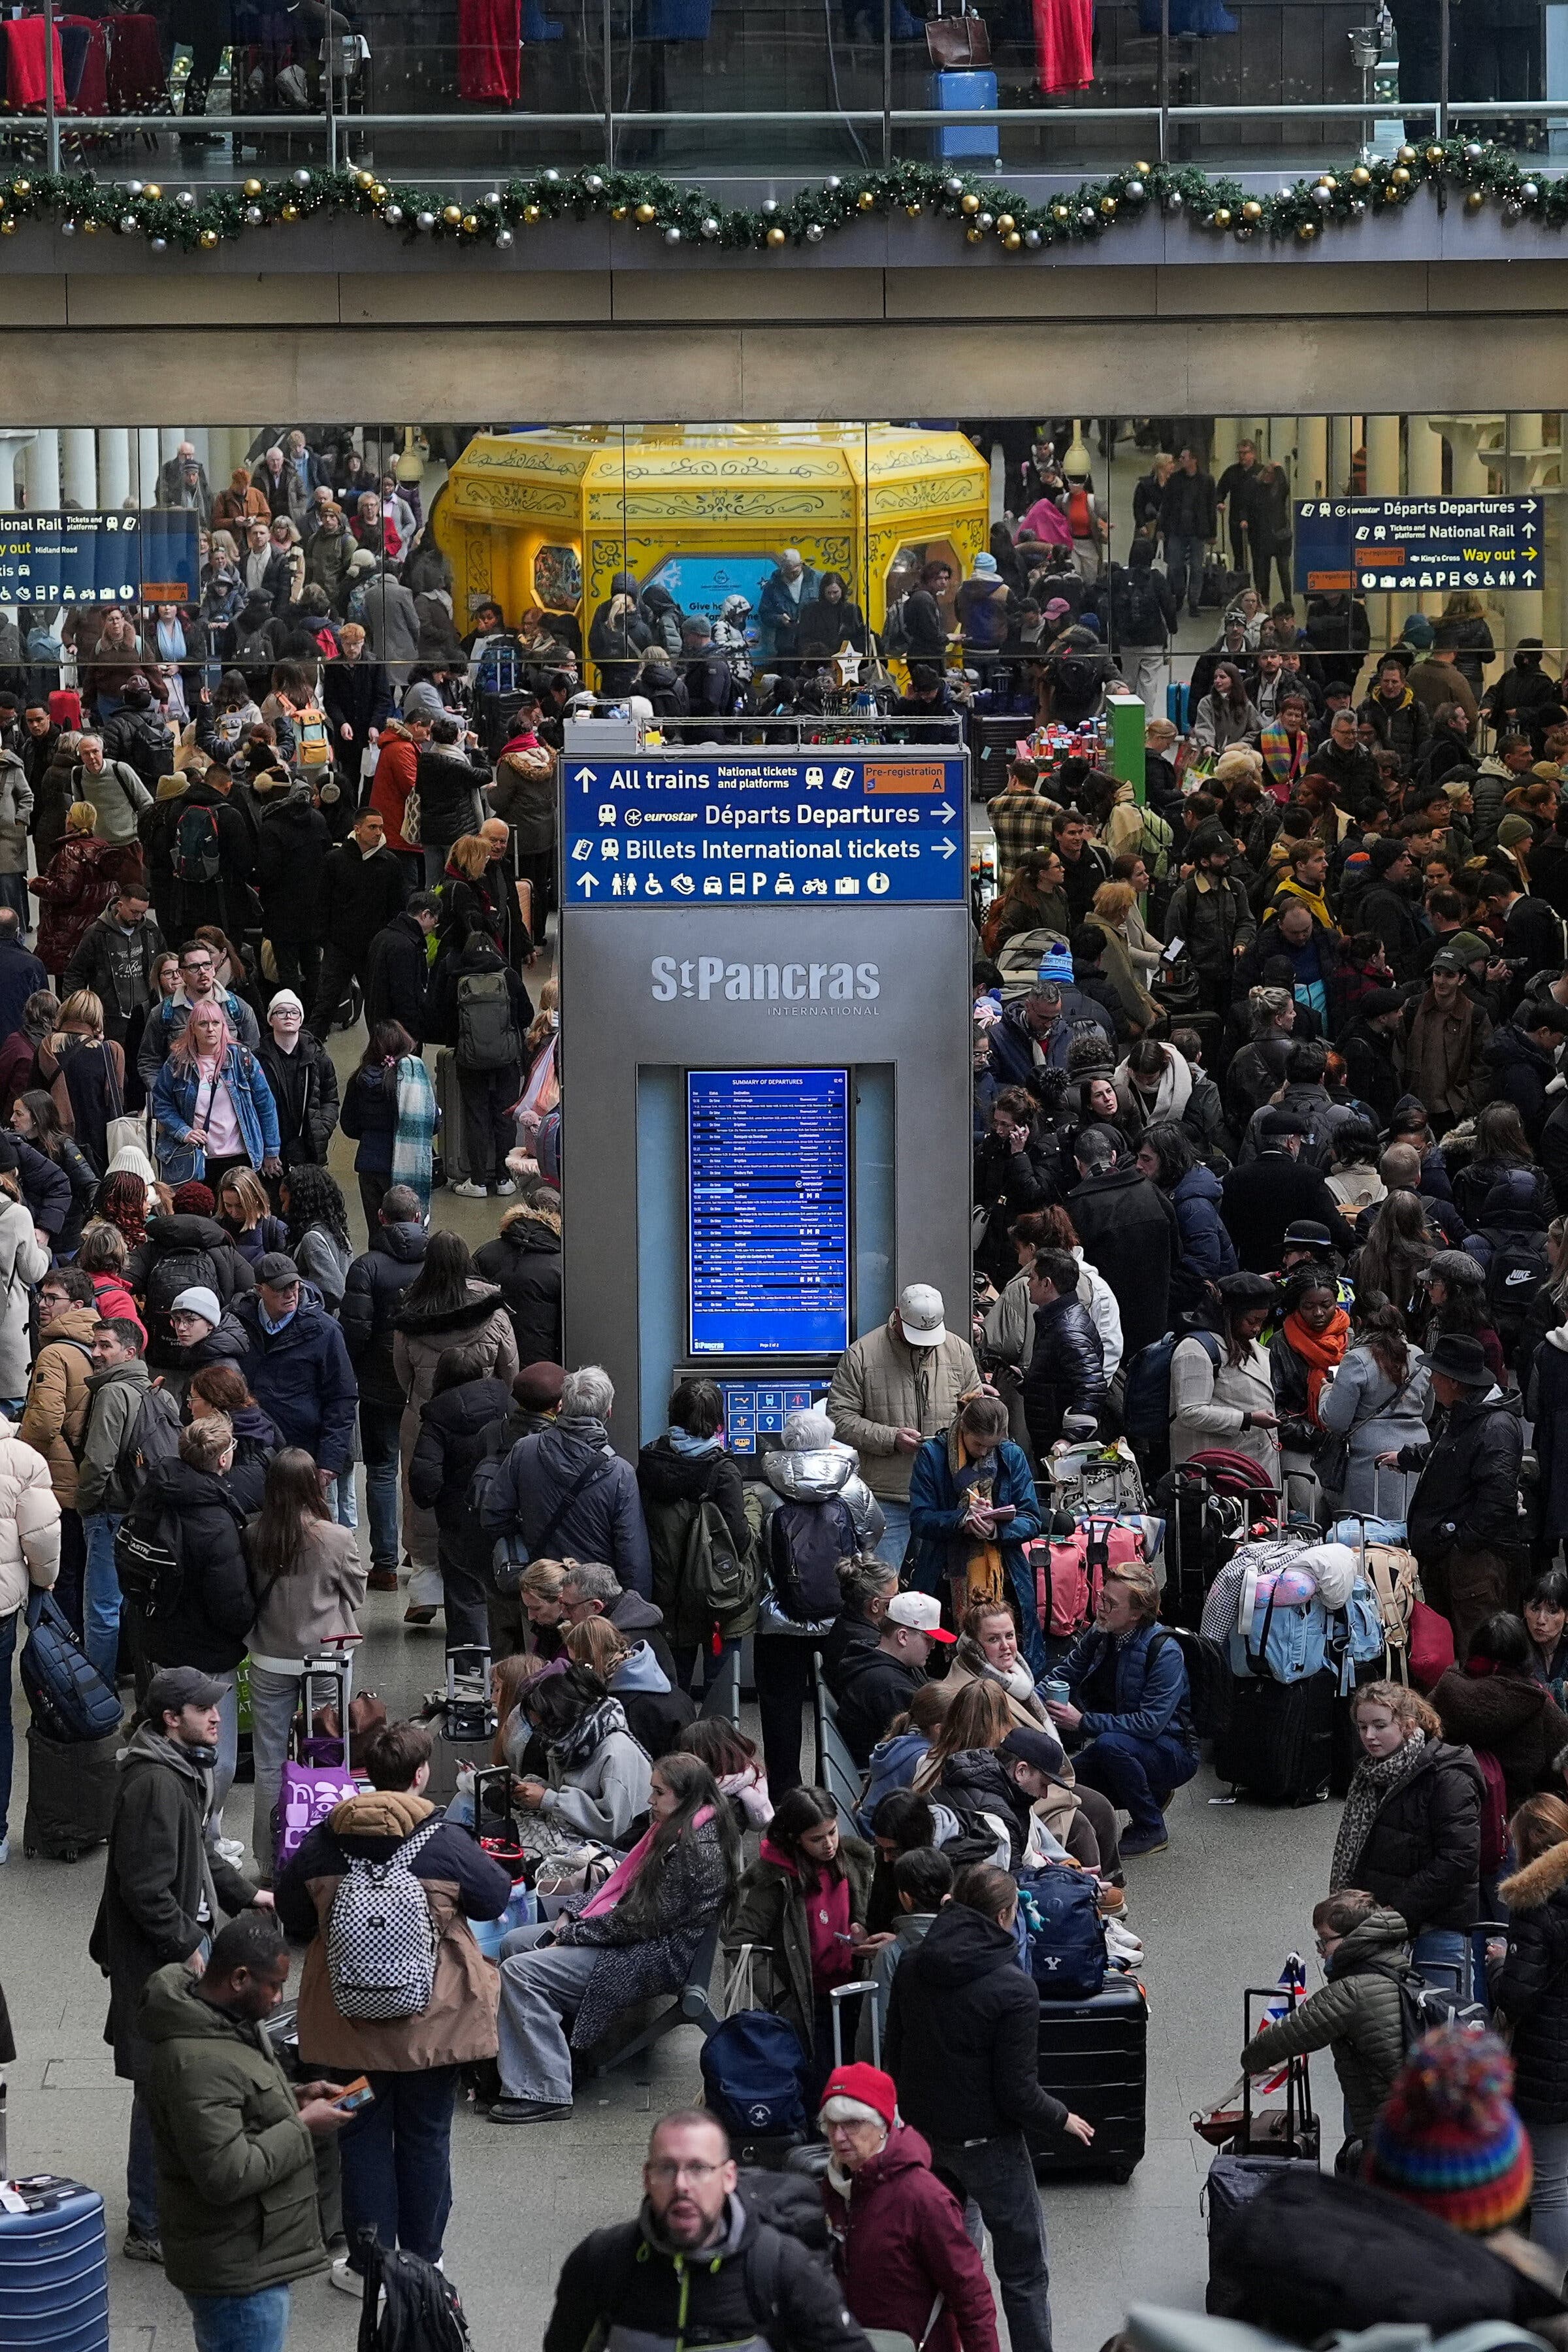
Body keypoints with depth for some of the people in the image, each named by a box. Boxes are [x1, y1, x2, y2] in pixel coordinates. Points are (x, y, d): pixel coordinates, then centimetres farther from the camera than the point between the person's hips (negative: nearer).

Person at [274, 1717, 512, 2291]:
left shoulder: (323, 1843, -8)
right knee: (426, 2137, 12)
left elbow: (291, 1915, 5)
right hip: (431, 2023, -1)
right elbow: (495, 1898, 1)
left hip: (351, 2024, 1)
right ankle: (423, 2261, 21)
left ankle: (368, 2264, 18)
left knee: (364, 2136, 12)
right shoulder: (446, 1844, -15)